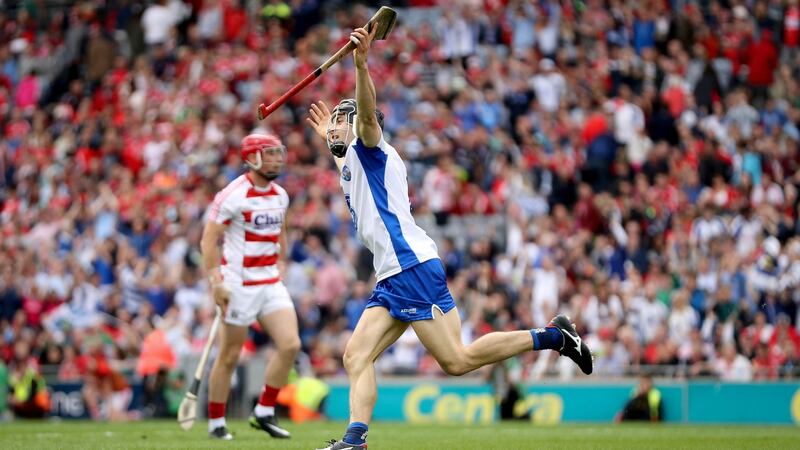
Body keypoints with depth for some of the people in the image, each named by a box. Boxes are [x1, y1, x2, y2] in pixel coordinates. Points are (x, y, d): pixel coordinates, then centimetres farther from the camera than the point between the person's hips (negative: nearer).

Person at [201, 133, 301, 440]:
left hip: (271, 283, 6)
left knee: (290, 345, -7)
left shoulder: (280, 196, 9)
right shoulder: (233, 195, -13)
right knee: (229, 357, 0)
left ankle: (264, 413, 5)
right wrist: (215, 281, -18)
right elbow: (209, 240, -13)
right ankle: (216, 422, 14)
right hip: (240, 285, -6)